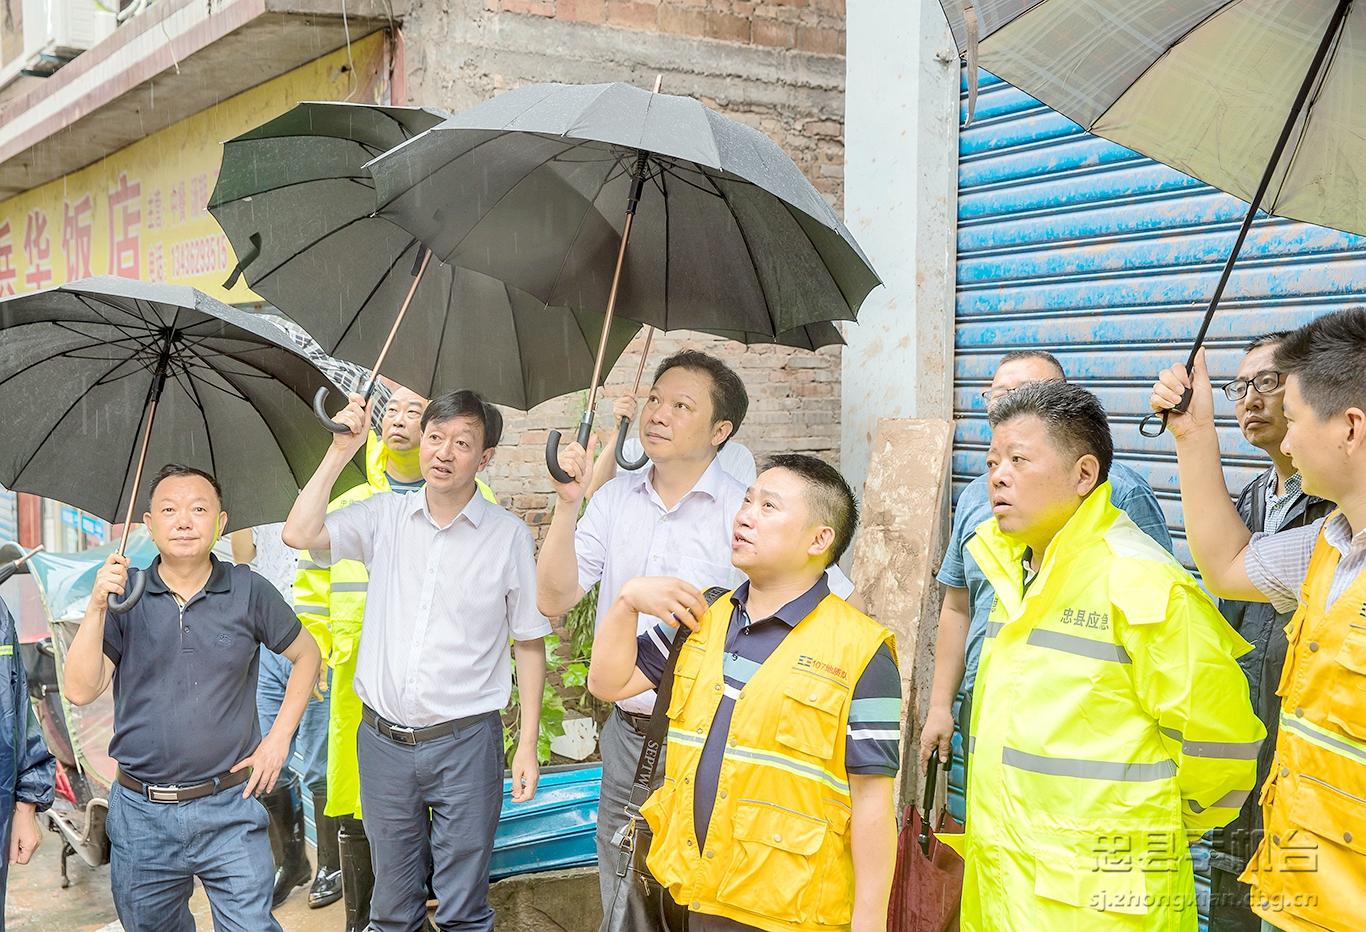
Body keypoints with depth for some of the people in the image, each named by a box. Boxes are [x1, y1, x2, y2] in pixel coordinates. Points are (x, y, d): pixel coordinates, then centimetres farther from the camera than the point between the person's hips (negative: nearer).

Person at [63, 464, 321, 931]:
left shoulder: (248, 591, -4)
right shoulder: (122, 595, -2)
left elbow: (306, 655, 9)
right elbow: (80, 691, -9)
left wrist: (279, 737, 2)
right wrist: (97, 608, -20)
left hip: (230, 809, -2)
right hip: (140, 813, 2)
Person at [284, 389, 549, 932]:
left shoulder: (508, 536, -3)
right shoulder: (384, 517, 4)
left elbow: (529, 642, 1)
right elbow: (300, 535, -9)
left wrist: (528, 743, -3)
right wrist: (341, 450, -10)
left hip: (464, 743, -2)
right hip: (383, 739, 3)